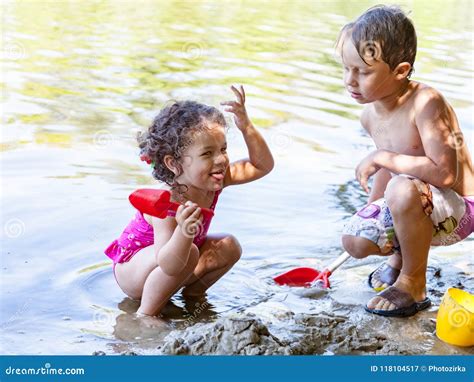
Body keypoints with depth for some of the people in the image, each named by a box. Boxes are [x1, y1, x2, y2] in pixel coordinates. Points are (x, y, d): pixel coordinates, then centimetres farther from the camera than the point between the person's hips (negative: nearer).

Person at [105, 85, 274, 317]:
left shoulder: (215, 180, -16)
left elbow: (262, 166, -6)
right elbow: (168, 265, -45)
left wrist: (246, 127, -21)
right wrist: (184, 233, -64)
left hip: (175, 262, 7)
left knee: (229, 247, -8)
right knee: (189, 253, -35)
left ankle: (194, 291, 10)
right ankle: (146, 313, -18)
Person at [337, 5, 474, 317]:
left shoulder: (426, 102, -27)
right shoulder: (370, 115, -2)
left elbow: (444, 173, -35)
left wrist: (382, 158, -29)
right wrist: (372, 212, 18)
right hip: (418, 208, 8)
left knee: (403, 189, -37)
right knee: (354, 241, -9)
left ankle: (413, 284, -14)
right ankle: (401, 254, 26)